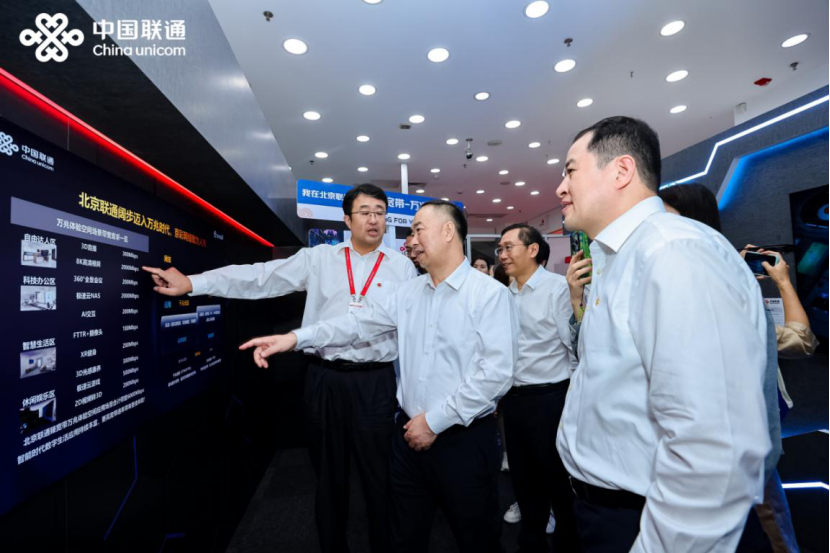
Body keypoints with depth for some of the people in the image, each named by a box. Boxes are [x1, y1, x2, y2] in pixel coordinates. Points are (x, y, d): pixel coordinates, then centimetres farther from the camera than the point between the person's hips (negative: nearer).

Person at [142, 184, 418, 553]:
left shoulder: (402, 267, 3)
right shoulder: (318, 259, 3)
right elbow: (260, 277, -2)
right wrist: (192, 283, -9)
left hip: (375, 382, -1)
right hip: (323, 379, 1)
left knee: (379, 476, 10)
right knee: (329, 475, 17)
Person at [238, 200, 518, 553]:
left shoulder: (490, 293, -13)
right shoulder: (408, 292, 6)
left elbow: (497, 373, -19)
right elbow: (359, 324, 4)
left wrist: (435, 420, -17)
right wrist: (297, 337, -8)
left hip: (465, 440, -4)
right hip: (411, 435, 5)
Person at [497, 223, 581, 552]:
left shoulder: (558, 287, -13)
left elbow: (576, 347, -14)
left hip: (550, 399, -6)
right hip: (513, 399, 6)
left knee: (558, 480, 12)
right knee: (523, 478, 20)